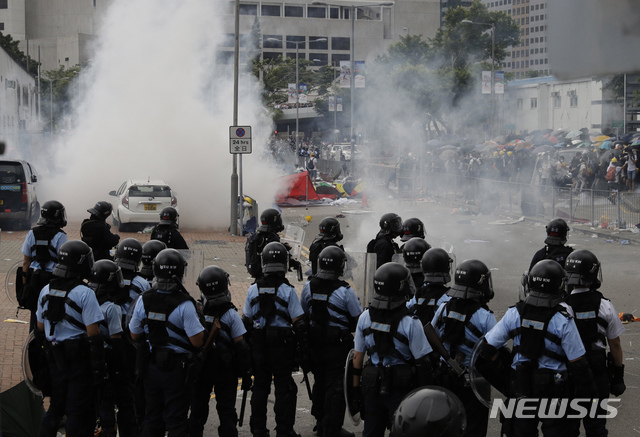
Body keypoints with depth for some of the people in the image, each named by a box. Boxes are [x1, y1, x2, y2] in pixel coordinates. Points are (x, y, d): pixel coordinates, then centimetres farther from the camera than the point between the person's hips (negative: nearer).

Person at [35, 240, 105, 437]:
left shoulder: (46, 291, 5)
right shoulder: (84, 293, -16)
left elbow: (40, 330, 12)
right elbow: (93, 335, -17)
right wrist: (98, 367, -12)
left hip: (55, 359, 6)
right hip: (80, 359, -6)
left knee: (55, 408, 19)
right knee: (79, 413, 1)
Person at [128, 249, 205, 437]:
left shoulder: (144, 300, -5)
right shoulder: (184, 304, -19)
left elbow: (135, 335, 5)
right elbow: (197, 341, -19)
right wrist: (199, 323, 0)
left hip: (151, 366, 4)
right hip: (176, 369, -4)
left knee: (152, 419, 16)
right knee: (176, 421, 4)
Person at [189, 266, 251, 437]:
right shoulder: (231, 314, -13)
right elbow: (241, 346, -12)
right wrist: (246, 373, -4)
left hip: (200, 369, 2)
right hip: (226, 371, -2)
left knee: (197, 411, 13)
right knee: (226, 412, 6)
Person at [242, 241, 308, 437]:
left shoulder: (253, 289, 0)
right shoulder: (288, 290, -9)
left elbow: (246, 322, 7)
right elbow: (299, 324, -10)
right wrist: (304, 352, -5)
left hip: (258, 346, 3)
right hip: (283, 346, -3)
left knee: (260, 387, 12)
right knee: (284, 388, 3)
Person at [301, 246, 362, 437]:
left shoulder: (309, 287, -1)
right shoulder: (345, 291, -16)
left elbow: (303, 315, 9)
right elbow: (358, 320, -9)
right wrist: (348, 328, 11)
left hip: (315, 343, 5)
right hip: (338, 344, -5)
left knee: (319, 383, 19)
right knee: (336, 386, 1)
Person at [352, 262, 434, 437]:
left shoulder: (365, 317, -4)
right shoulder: (410, 323, -18)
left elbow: (357, 357, 3)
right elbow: (422, 363, -15)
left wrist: (356, 390, 12)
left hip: (371, 388, 4)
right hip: (401, 389, -4)